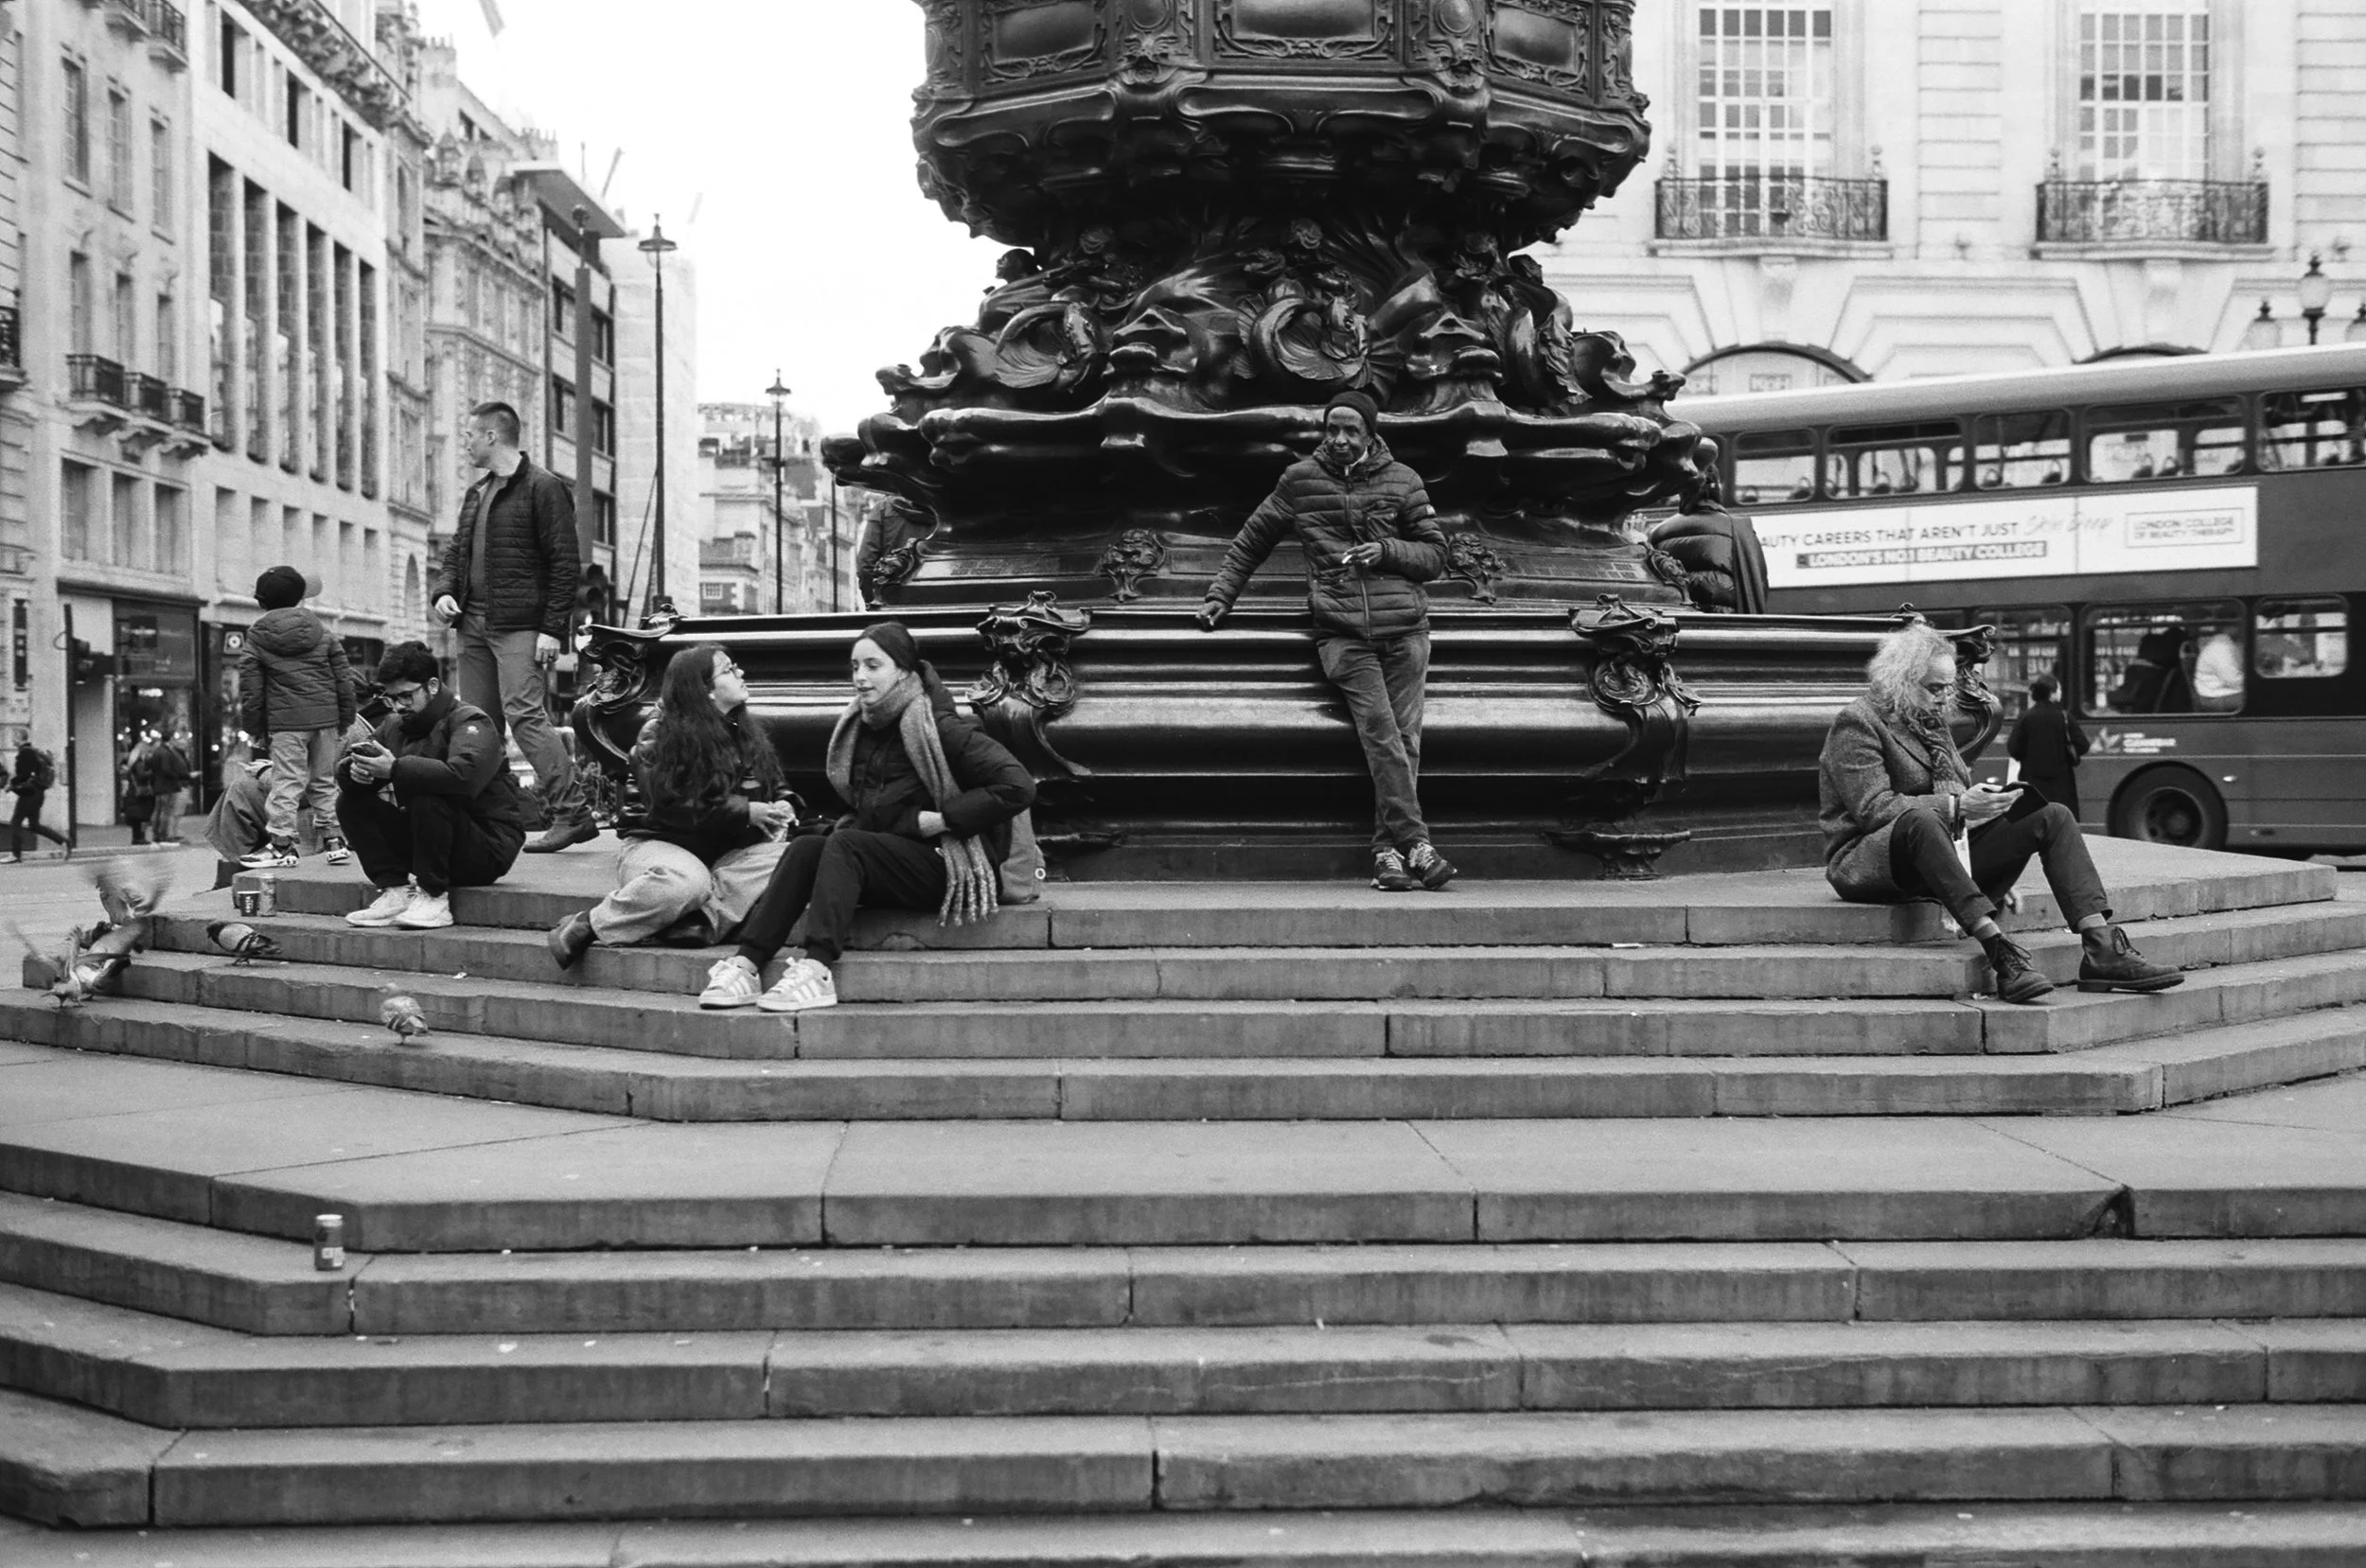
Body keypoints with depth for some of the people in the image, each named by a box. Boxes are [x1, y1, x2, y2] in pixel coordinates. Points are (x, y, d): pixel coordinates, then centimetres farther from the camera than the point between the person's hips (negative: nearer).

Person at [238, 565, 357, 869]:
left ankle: (282, 843, -4)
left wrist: (254, 725, 7)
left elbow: (250, 686, 1)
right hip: (325, 716, 3)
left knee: (286, 781, -3)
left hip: (285, 720, -3)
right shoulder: (321, 633, 9)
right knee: (324, 779, 12)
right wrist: (345, 717, 15)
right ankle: (331, 837, 14)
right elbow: (343, 678, 9)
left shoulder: (257, 639, 3)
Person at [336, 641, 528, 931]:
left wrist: (395, 769, -34)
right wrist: (356, 770, -20)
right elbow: (343, 769, 5)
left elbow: (463, 776, -36)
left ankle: (434, 897, -21)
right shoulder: (396, 725, 8)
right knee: (350, 803, -5)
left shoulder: (470, 722, -15)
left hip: (488, 848, -7)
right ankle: (395, 890, -10)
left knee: (427, 797, -34)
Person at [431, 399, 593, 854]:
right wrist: (445, 591, 4)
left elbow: (563, 563, -10)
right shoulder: (476, 493, 19)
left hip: (519, 627, -8)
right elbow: (456, 551, 26)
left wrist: (552, 629, -16)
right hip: (474, 624, 8)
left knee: (524, 716, -17)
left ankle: (572, 814, -17)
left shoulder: (543, 487, -6)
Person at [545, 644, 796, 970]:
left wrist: (779, 810, -7)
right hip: (657, 842, -5)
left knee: (776, 858, -25)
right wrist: (745, 812, -21)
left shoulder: (747, 733, 11)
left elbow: (771, 790, 19)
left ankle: (701, 921, -36)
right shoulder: (660, 734, -8)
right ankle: (586, 927, -24)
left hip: (723, 852, 5)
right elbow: (675, 807, -18)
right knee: (687, 880, -40)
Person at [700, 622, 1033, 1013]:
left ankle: (817, 970, -39)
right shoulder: (860, 728, 11)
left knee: (845, 845, -27)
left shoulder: (941, 728, -11)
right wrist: (849, 824, 1)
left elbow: (1018, 788, -18)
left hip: (947, 866, -7)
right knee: (805, 847, -16)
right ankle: (747, 963, -28)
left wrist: (942, 819, -17)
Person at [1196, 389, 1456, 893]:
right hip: (1341, 633, -1)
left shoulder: (1402, 481, 13)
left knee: (1403, 736, -10)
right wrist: (1221, 594, 16)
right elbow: (1252, 540, 23)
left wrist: (1386, 552, -2)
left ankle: (1386, 850, -6)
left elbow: (1436, 553, 15)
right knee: (1380, 731, -20)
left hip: (1403, 627, 2)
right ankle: (1415, 842, -24)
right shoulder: (1299, 479, 12)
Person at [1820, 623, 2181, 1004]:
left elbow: (1959, 790, 20)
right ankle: (1998, 950, -52)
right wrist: (1956, 807, -26)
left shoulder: (1933, 722, 21)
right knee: (1920, 819, -43)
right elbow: (1874, 808, -19)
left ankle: (2101, 950, -23)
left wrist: (1984, 801, -4)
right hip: (1867, 863, -8)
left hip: (1949, 847, 8)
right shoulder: (1857, 725, -7)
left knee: (2053, 817, -7)